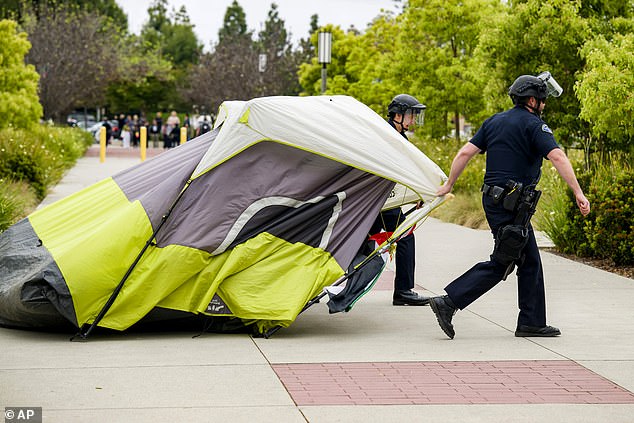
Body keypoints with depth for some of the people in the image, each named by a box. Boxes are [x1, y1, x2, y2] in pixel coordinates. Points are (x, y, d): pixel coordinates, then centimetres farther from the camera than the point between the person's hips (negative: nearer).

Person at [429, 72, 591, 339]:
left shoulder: (494, 122, 14)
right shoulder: (533, 124, -9)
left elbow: (466, 152, 9)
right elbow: (557, 157, -20)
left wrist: (449, 185, 15)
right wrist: (578, 193, -22)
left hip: (494, 199, 9)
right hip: (512, 205, -9)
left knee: (530, 261, 12)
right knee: (500, 264, -4)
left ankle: (532, 322, 14)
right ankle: (448, 302, -9)